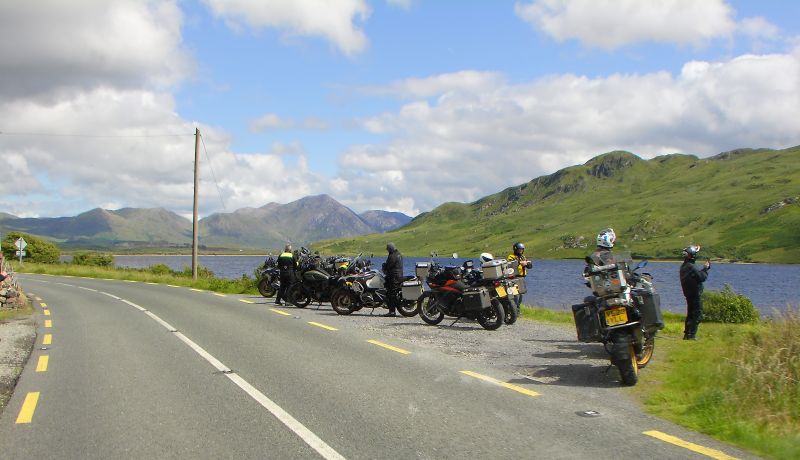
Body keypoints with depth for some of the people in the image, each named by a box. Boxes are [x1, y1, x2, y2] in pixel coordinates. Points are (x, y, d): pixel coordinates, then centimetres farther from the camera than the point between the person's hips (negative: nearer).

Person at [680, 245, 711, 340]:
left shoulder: (683, 266, 9)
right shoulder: (692, 267, -21)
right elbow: (702, 277, -19)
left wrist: (704, 268, 13)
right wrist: (705, 268, -4)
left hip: (688, 294, 9)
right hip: (695, 294, -9)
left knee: (690, 314, 18)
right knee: (697, 315, -3)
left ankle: (687, 334, 21)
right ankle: (691, 335, -5)